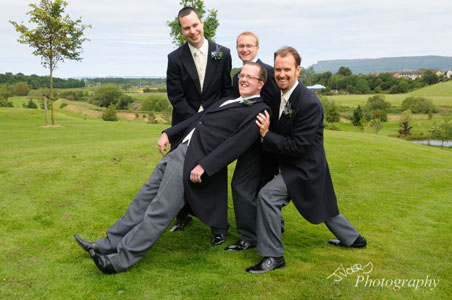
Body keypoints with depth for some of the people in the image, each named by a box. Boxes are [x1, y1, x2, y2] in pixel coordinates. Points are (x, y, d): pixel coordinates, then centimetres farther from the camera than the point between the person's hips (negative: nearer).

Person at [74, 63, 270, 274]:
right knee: (144, 199, 10)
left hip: (194, 163, -8)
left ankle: (122, 259, 2)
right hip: (177, 152, 8)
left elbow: (238, 143, -17)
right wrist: (168, 133, 10)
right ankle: (110, 244, 20)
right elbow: (196, 119, 24)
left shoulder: (258, 110, -5)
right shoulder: (227, 101, 23)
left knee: (159, 211, -7)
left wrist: (204, 166, -23)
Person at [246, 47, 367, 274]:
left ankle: (273, 256, -7)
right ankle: (353, 238, 48)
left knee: (267, 196, -21)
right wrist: (265, 133, -4)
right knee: (321, 206, 24)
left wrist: (266, 135, -27)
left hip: (304, 168, -9)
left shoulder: (309, 103, -25)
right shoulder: (279, 95, 0)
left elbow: (298, 147, -26)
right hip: (291, 165, 9)